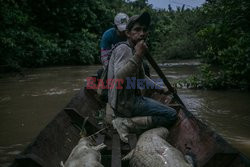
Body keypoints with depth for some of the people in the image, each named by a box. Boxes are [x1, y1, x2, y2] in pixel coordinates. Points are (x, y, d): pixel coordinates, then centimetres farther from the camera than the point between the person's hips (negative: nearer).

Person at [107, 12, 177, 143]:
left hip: (132, 98, 10)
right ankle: (126, 123, -14)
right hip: (124, 103, -10)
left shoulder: (134, 51, 13)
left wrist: (160, 89, 19)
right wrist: (138, 56, -40)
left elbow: (142, 77, 26)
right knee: (172, 115, -10)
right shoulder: (123, 49, -16)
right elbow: (119, 78, -33)